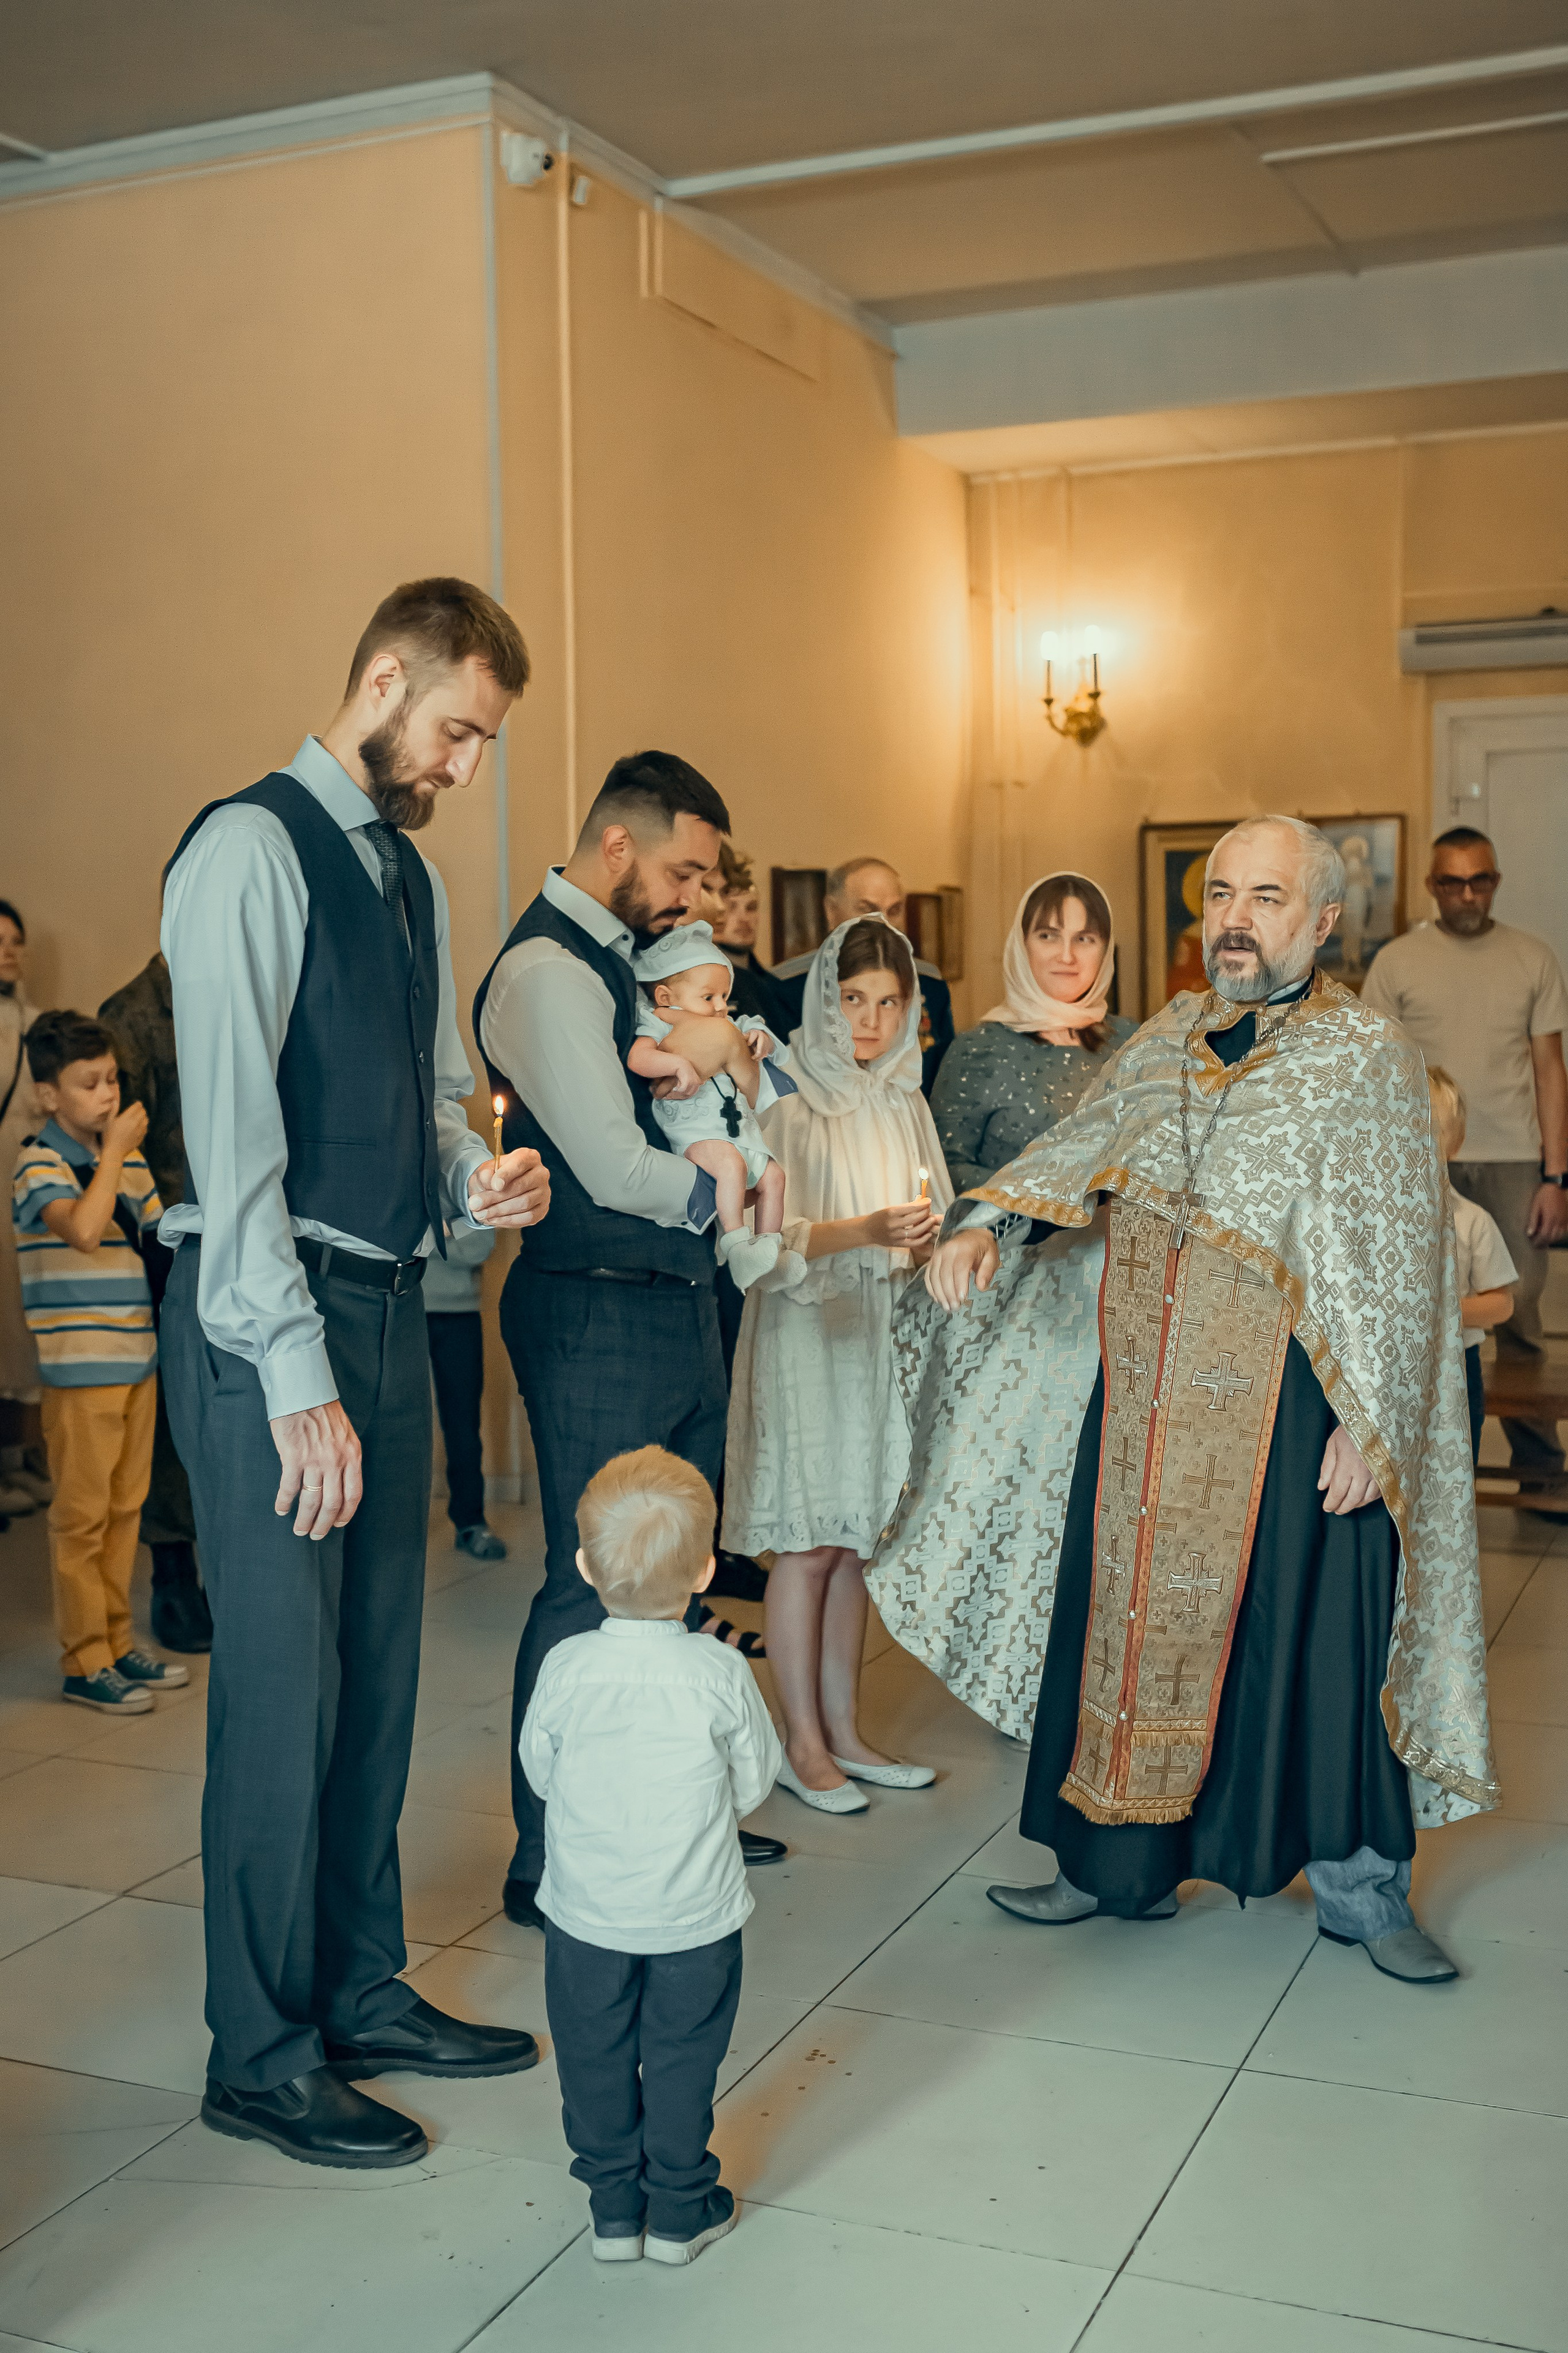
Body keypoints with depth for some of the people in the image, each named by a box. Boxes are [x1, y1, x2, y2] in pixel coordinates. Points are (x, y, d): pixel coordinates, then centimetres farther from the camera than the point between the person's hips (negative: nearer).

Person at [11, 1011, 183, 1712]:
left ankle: (118, 1645, 23)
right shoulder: (40, 1164, -11)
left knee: (125, 1509, 13)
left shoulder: (129, 1159, 11)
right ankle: (85, 1663, 7)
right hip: (80, 1370, -7)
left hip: (138, 1360, 7)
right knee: (82, 1516, -1)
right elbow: (84, 1229, -28)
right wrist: (114, 1153, -19)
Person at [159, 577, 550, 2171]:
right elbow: (231, 1129, -17)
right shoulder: (252, 849, -10)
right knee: (282, 1690, -2)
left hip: (387, 1310, 8)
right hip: (270, 1324, -8)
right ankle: (263, 2058, 14)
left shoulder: (413, 878, 16)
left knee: (376, 1674, 15)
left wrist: (475, 1183, 1)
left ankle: (362, 1995, 30)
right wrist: (297, 1379, -20)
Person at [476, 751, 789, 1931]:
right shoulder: (548, 971, -14)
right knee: (593, 1590, -3)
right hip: (598, 1316, -9)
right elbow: (615, 1169, -21)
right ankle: (549, 1864, 10)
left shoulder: (634, 956, 15)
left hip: (679, 1303, 9)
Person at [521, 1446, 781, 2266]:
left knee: (595, 2060, 18)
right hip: (695, 1916, -1)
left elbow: (540, 1775, -2)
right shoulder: (721, 1675, -18)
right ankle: (678, 2211, 27)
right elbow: (752, 1784, -6)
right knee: (682, 2060, 16)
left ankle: (614, 2208, 30)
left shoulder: (565, 1668, -16)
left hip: (586, 1915, 1)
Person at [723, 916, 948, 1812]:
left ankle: (843, 1730, 18)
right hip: (807, 1337, -6)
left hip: (881, 1337, 6)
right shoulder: (790, 1101, -7)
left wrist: (924, 1239, -4)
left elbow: (931, 1232, 17)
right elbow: (774, 1237, -14)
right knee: (809, 1546, -2)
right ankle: (804, 1745, 7)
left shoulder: (905, 1103, 12)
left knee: (857, 1541, 9)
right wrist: (866, 1231, -26)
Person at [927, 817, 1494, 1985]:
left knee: (1318, 1629, 3)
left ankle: (1360, 1880, 22)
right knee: (1139, 1612, 11)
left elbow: (1397, 1261, -9)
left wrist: (1370, 1420, -14)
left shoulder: (1368, 1055, -6)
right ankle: (1123, 1861, 26)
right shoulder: (1166, 1040, 11)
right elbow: (1077, 1149, 13)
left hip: (1287, 1405, -5)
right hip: (1152, 1394, 5)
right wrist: (984, 1223, -7)